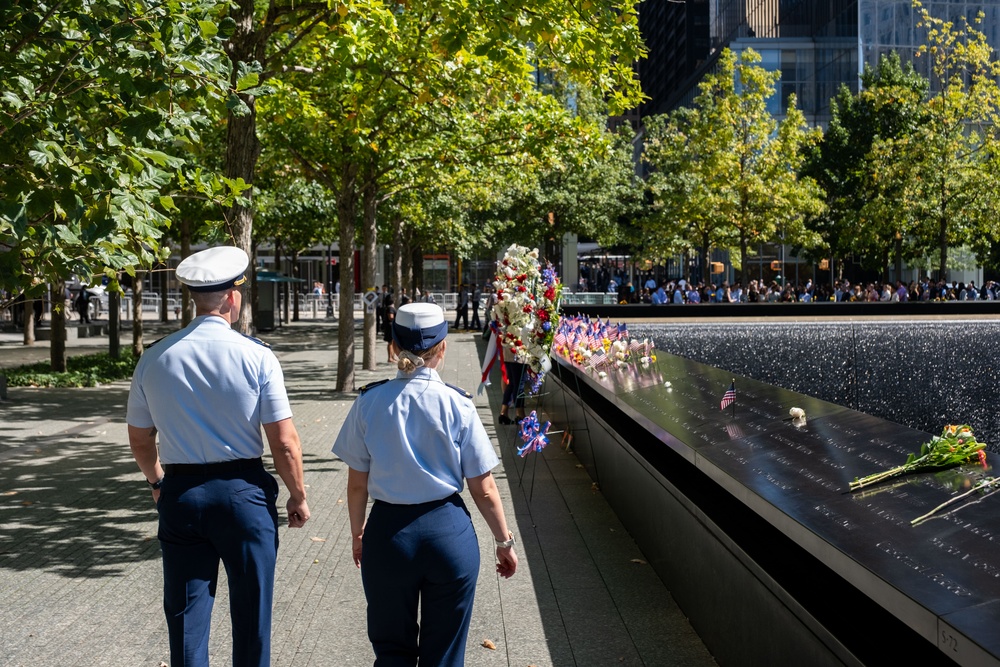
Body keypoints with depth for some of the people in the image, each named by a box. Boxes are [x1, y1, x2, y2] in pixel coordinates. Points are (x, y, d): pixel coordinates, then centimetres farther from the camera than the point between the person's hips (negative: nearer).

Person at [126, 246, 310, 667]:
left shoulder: (154, 359, -1)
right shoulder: (256, 356, -11)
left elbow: (140, 441, 10)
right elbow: (284, 443, -11)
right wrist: (298, 497, 4)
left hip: (180, 493, 3)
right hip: (243, 491, -2)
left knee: (186, 614, 12)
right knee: (250, 612, 12)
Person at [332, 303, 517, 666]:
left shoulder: (369, 402, -6)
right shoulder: (457, 404, -9)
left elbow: (357, 484, 1)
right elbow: (484, 490, -5)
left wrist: (357, 533, 17)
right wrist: (504, 542, 7)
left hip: (388, 532, 1)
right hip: (449, 531, -1)